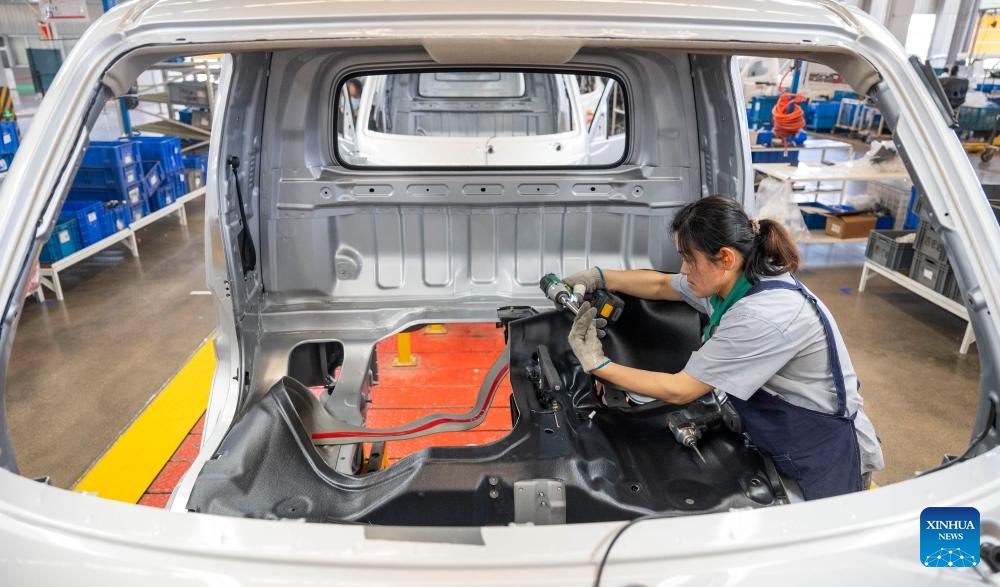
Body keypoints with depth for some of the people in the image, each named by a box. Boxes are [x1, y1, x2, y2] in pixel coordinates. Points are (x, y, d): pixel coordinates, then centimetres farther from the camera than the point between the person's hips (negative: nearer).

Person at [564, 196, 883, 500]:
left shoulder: (761, 318, -34)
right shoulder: (730, 280, -9)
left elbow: (679, 391, -27)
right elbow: (661, 285, 11)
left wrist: (599, 365, -21)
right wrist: (599, 277, 1)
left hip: (826, 455, -8)